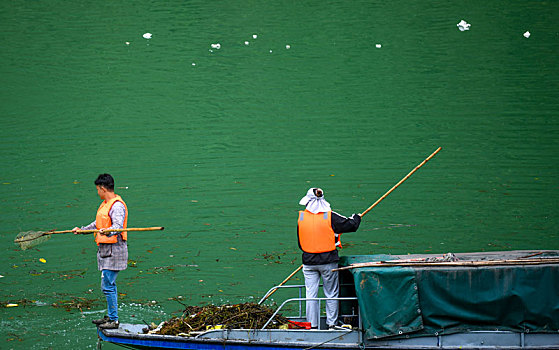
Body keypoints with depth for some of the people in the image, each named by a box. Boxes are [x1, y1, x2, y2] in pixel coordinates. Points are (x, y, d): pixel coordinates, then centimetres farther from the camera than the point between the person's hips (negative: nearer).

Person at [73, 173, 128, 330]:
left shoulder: (117, 205, -16)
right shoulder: (106, 204, 17)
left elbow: (118, 226, -29)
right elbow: (98, 224, 30)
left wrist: (108, 231, -48)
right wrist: (82, 229, 37)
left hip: (113, 252, -10)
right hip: (105, 251, 10)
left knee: (107, 286, -10)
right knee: (109, 285, 15)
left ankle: (114, 320, -4)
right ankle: (110, 316, 24)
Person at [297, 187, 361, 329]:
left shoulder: (301, 217, -3)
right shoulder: (330, 217, -11)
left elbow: (300, 242, 6)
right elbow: (351, 225, -4)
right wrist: (356, 218, 18)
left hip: (309, 262, 2)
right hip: (328, 261, -2)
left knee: (311, 294, 9)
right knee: (331, 294, 11)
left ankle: (312, 324, 12)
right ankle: (331, 324, 15)